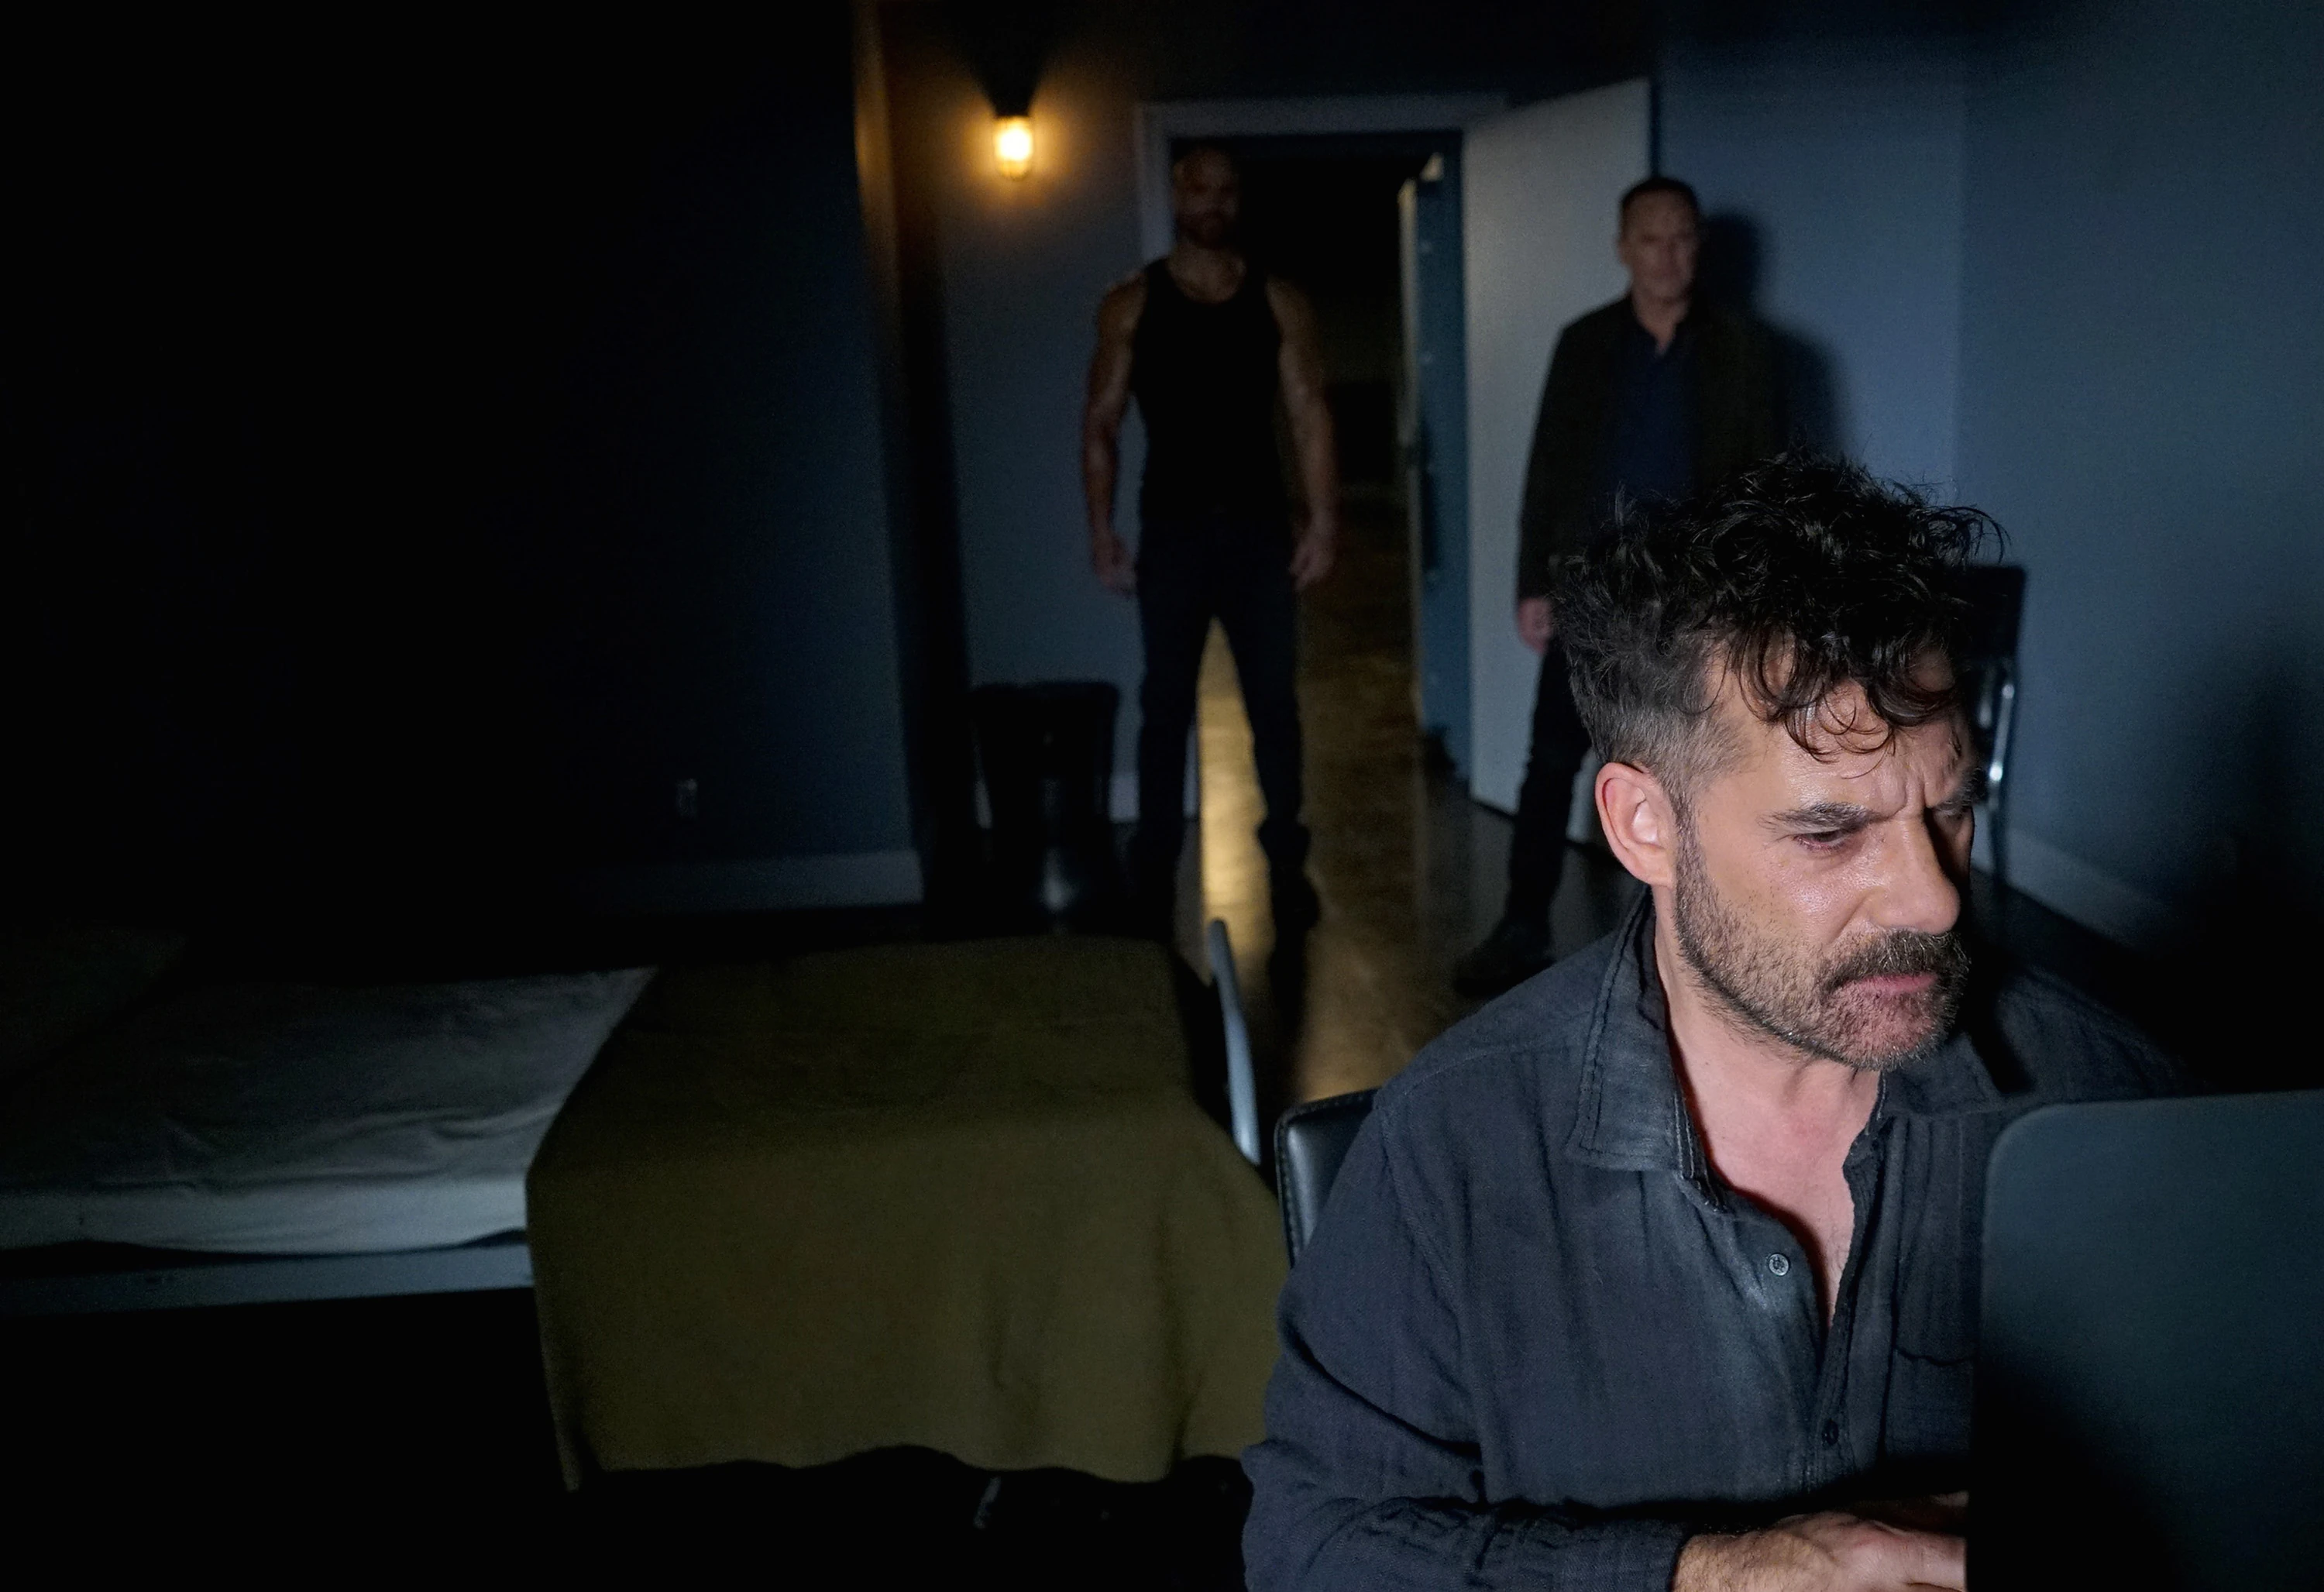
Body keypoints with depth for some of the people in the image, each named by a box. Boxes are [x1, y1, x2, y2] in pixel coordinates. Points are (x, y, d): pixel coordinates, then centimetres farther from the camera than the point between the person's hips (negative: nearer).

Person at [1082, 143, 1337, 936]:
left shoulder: (1280, 302, 5)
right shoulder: (1132, 304, 3)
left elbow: (1309, 416, 1)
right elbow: (1102, 420, 2)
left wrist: (1323, 519, -9)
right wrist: (1101, 526, -6)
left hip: (1260, 527, 1)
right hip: (1172, 530, -1)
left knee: (1274, 699, 5)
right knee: (1166, 704, 4)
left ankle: (1285, 862, 17)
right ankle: (1155, 870, 14)